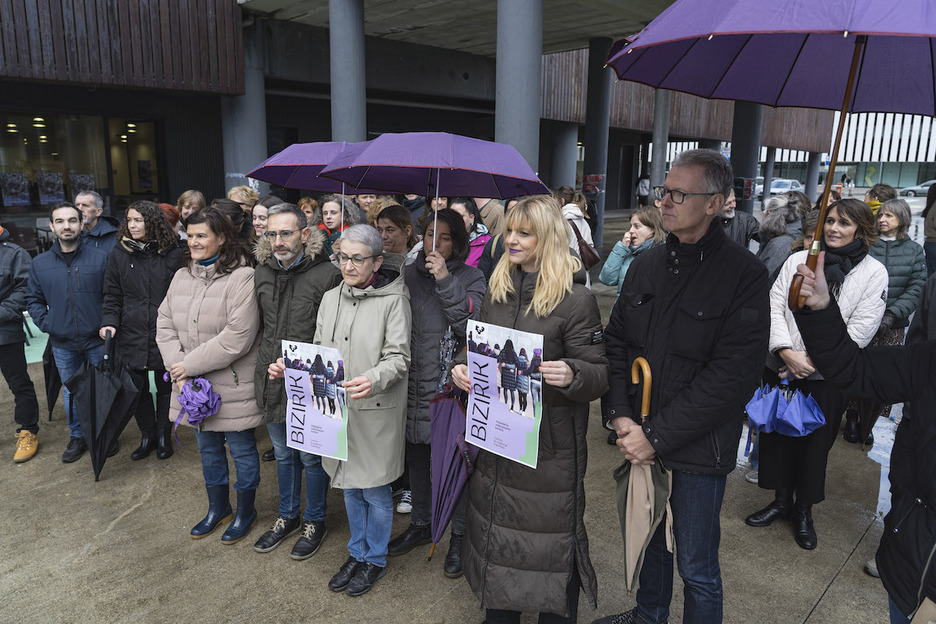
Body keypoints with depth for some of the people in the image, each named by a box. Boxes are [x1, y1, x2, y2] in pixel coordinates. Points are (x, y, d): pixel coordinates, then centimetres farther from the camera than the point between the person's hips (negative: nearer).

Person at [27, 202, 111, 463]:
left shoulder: (101, 257, -5)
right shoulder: (40, 263, 4)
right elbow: (33, 299, 13)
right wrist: (47, 324, -1)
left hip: (97, 341, -2)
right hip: (62, 344, 3)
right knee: (71, 393, 15)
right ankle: (77, 437, 30)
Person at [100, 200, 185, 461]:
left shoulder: (172, 254, -3)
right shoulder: (120, 253, 3)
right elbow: (112, 295, 6)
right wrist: (109, 321, -10)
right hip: (132, 334, 2)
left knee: (165, 387, 11)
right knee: (138, 389, 9)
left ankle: (164, 435, 29)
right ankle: (148, 435, 29)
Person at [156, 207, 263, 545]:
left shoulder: (242, 278, -18)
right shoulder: (182, 277, 6)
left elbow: (237, 337, -24)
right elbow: (165, 324, 6)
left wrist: (190, 365, -18)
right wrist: (177, 370, -9)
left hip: (233, 387, -7)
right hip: (192, 386, 7)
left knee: (242, 450, 10)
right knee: (208, 449, 22)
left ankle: (245, 512, 31)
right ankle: (218, 508, 42)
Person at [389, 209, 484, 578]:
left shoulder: (470, 277, -2)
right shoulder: (409, 275, 7)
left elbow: (470, 325, -17)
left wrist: (445, 281, -22)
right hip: (414, 383, 4)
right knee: (416, 457, 17)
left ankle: (459, 536, 25)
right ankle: (420, 524, 38)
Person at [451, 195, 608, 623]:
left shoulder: (576, 298, -12)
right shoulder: (497, 288, 6)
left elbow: (599, 375, -11)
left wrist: (571, 374, -33)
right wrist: (462, 367, -5)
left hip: (549, 441, -5)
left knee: (551, 538, 7)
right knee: (494, 529, 18)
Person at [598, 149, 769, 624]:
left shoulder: (743, 274, -14)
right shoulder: (646, 265, 4)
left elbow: (733, 375, -19)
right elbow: (616, 342, 6)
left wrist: (657, 436, -20)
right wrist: (619, 415, -8)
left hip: (699, 451, -5)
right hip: (640, 442, 6)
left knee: (696, 569, 10)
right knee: (648, 538, 25)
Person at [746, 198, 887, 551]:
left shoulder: (873, 273, -2)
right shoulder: (798, 260, 3)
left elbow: (860, 330, -9)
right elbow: (775, 306, -1)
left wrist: (812, 360, -14)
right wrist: (787, 352, -14)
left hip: (828, 377, -2)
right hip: (781, 368, 2)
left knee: (815, 443, 9)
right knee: (778, 435, 11)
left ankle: (804, 510, 30)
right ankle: (781, 500, 33)